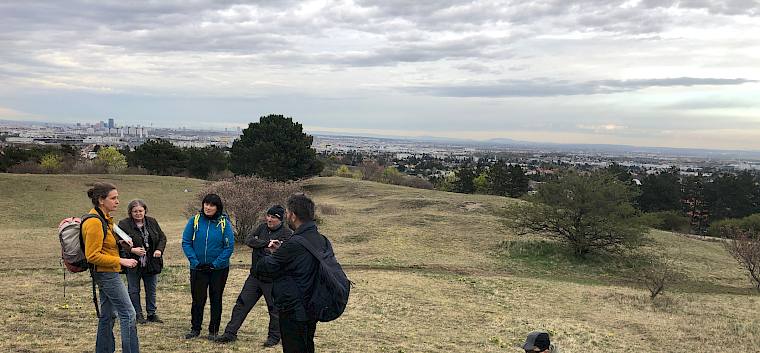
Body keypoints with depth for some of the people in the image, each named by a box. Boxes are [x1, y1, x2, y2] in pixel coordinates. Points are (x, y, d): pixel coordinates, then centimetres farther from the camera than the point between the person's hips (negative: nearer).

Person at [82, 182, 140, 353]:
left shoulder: (104, 217, 10)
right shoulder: (94, 222, -19)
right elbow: (92, 255, -21)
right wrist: (121, 261, -20)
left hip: (106, 274, 10)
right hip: (107, 273, -10)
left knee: (108, 315, 15)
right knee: (128, 314, -7)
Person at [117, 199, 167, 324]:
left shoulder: (152, 222, 4)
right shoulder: (123, 224, -9)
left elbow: (162, 237, 9)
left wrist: (159, 250, -7)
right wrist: (132, 250, -26)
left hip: (151, 263, 4)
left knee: (151, 290, 13)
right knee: (134, 291, 7)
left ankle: (151, 314, 25)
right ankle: (138, 315, 20)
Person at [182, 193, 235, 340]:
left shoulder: (224, 223, -8)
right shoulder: (194, 220, -5)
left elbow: (230, 246, -7)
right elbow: (186, 242, -2)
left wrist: (216, 263, -14)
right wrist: (195, 261, -11)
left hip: (219, 269, -1)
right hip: (198, 268, 1)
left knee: (216, 299, 10)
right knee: (198, 299, 6)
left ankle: (214, 330, 22)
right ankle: (195, 329, 22)